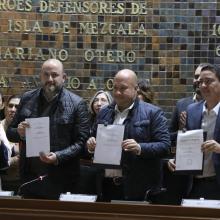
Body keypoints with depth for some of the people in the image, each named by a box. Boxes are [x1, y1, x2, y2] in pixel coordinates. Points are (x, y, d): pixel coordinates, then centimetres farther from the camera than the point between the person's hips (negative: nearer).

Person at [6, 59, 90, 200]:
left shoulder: (77, 104, -5)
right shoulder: (27, 99, 6)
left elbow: (81, 142, -7)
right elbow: (10, 132, 12)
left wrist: (58, 157, -21)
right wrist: (19, 133, -11)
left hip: (61, 181, -3)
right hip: (30, 178, 3)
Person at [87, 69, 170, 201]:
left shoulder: (152, 113, -4)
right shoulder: (104, 113, 12)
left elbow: (164, 146, -10)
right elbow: (95, 138, 21)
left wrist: (140, 148, -25)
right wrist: (92, 145, -1)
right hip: (107, 185, 5)